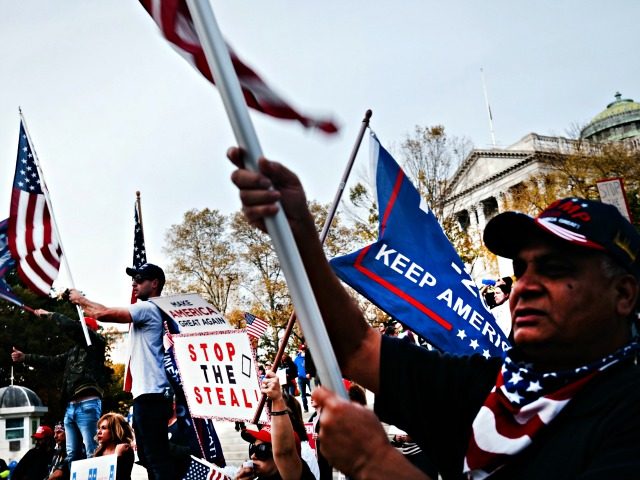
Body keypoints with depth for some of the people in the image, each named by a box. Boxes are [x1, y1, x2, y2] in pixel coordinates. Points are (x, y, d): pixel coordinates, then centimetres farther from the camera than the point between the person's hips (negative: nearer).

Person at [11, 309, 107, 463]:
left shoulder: (96, 343, 1)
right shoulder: (74, 350, 24)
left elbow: (72, 328, -11)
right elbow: (53, 362, 30)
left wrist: (50, 314, 0)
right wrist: (25, 357, 30)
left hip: (88, 405, -8)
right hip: (70, 407, 9)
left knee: (92, 454, -12)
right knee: (72, 455, 7)